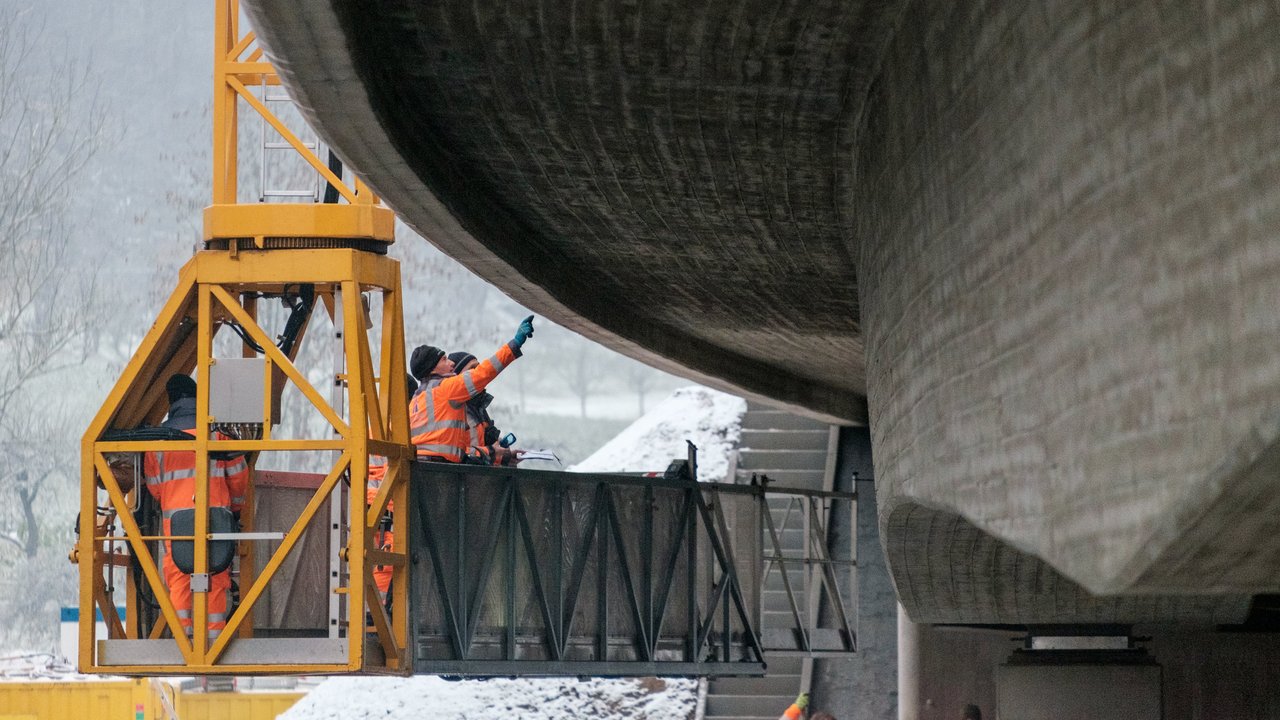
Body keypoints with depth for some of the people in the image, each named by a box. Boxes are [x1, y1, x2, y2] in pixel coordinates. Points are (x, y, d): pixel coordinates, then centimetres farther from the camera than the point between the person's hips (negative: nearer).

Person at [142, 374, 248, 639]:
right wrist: (235, 507, 25)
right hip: (216, 512, 0)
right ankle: (215, 632, -3)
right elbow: (238, 475, 8)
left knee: (178, 577, 2)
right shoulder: (217, 431, 5)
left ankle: (182, 633, -4)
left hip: (176, 514, 0)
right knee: (217, 577, 2)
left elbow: (153, 485, 11)